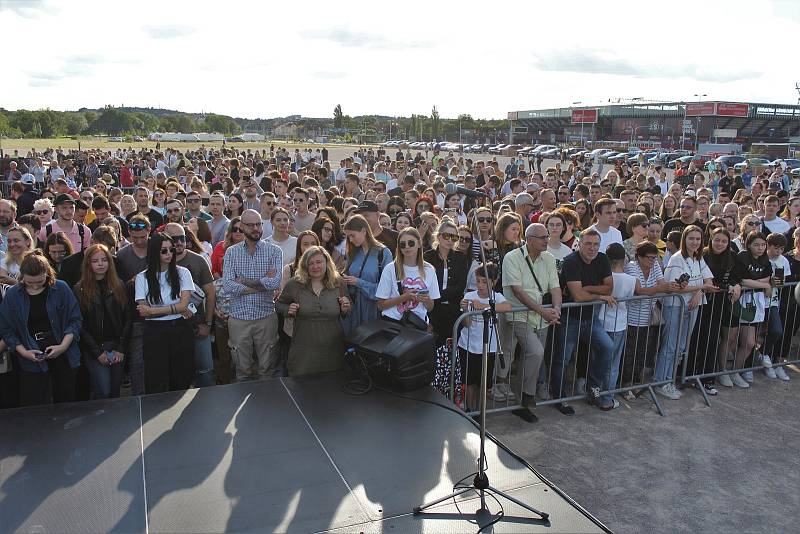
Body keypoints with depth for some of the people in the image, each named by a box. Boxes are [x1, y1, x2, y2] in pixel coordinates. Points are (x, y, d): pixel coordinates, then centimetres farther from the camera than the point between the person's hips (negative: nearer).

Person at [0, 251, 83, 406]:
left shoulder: (61, 289, -3)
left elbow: (75, 319, -2)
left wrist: (63, 346, -13)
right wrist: (24, 352, -11)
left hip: (63, 358, 0)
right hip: (31, 362, 0)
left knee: (65, 403, 10)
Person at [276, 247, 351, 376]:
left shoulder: (337, 284, 2)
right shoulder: (294, 284, -3)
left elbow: (344, 316, 15)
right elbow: (279, 304, 11)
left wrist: (345, 310, -6)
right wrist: (288, 310, -8)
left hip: (332, 349, 2)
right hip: (303, 350, -1)